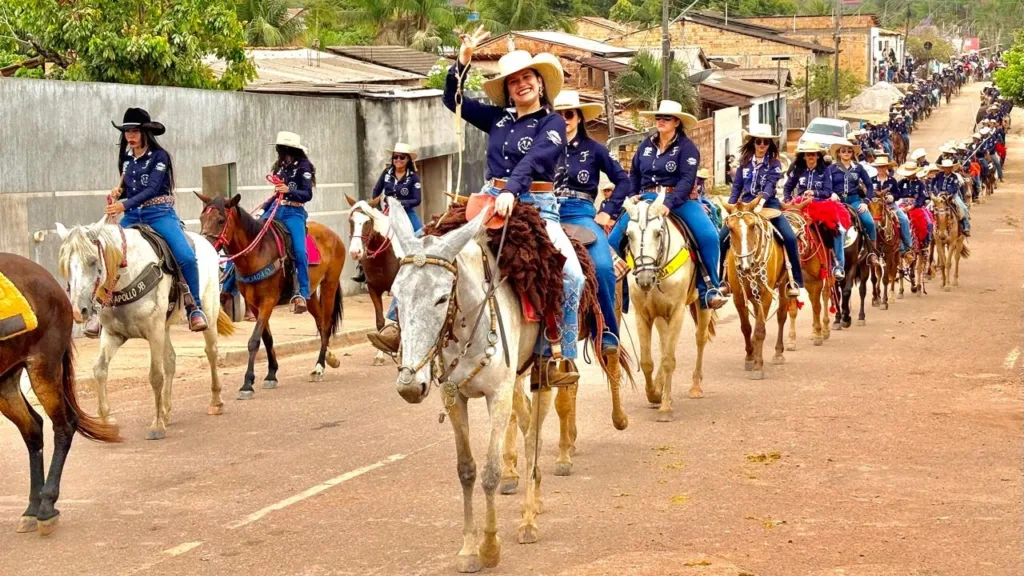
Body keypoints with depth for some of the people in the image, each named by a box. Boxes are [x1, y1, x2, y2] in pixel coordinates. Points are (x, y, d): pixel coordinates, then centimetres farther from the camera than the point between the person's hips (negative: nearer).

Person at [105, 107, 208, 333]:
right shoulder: (126, 159, 12)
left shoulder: (159, 156, -5)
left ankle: (195, 309, -7)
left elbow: (151, 189, -16)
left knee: (186, 257, -23)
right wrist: (118, 192, 0)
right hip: (133, 216, 6)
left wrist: (124, 205, -26)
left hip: (159, 214, -5)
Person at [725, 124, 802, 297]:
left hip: (768, 204, -3)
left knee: (790, 237, -22)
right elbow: (737, 186, 11)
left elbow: (770, 185, -15)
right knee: (723, 236, -13)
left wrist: (761, 202, -32)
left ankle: (795, 280, -13)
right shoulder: (744, 162, 9)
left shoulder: (774, 163, 0)